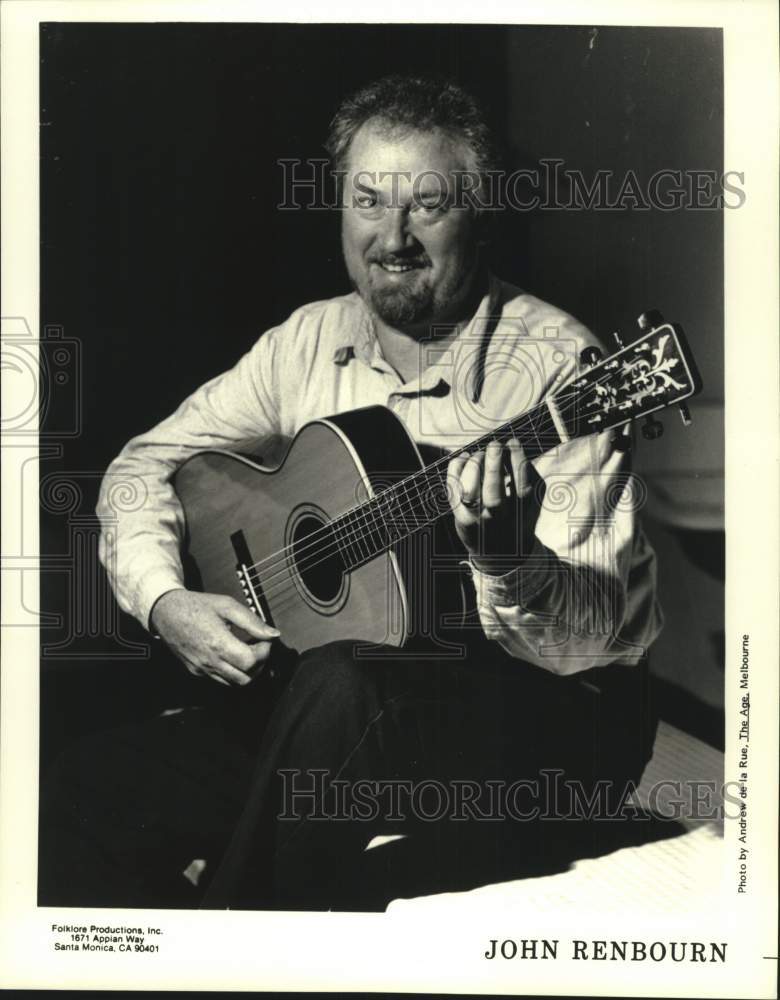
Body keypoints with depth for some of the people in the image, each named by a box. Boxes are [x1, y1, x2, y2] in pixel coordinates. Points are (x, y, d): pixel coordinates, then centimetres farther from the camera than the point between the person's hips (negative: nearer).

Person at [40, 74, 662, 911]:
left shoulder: (556, 366, -14)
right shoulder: (312, 342, 3)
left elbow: (599, 635, -17)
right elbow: (148, 460, 10)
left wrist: (500, 561, -38)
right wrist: (165, 599, -8)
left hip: (549, 714, -4)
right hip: (317, 698, 5)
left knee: (342, 687, -35)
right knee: (83, 800, -12)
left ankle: (232, 904, -10)